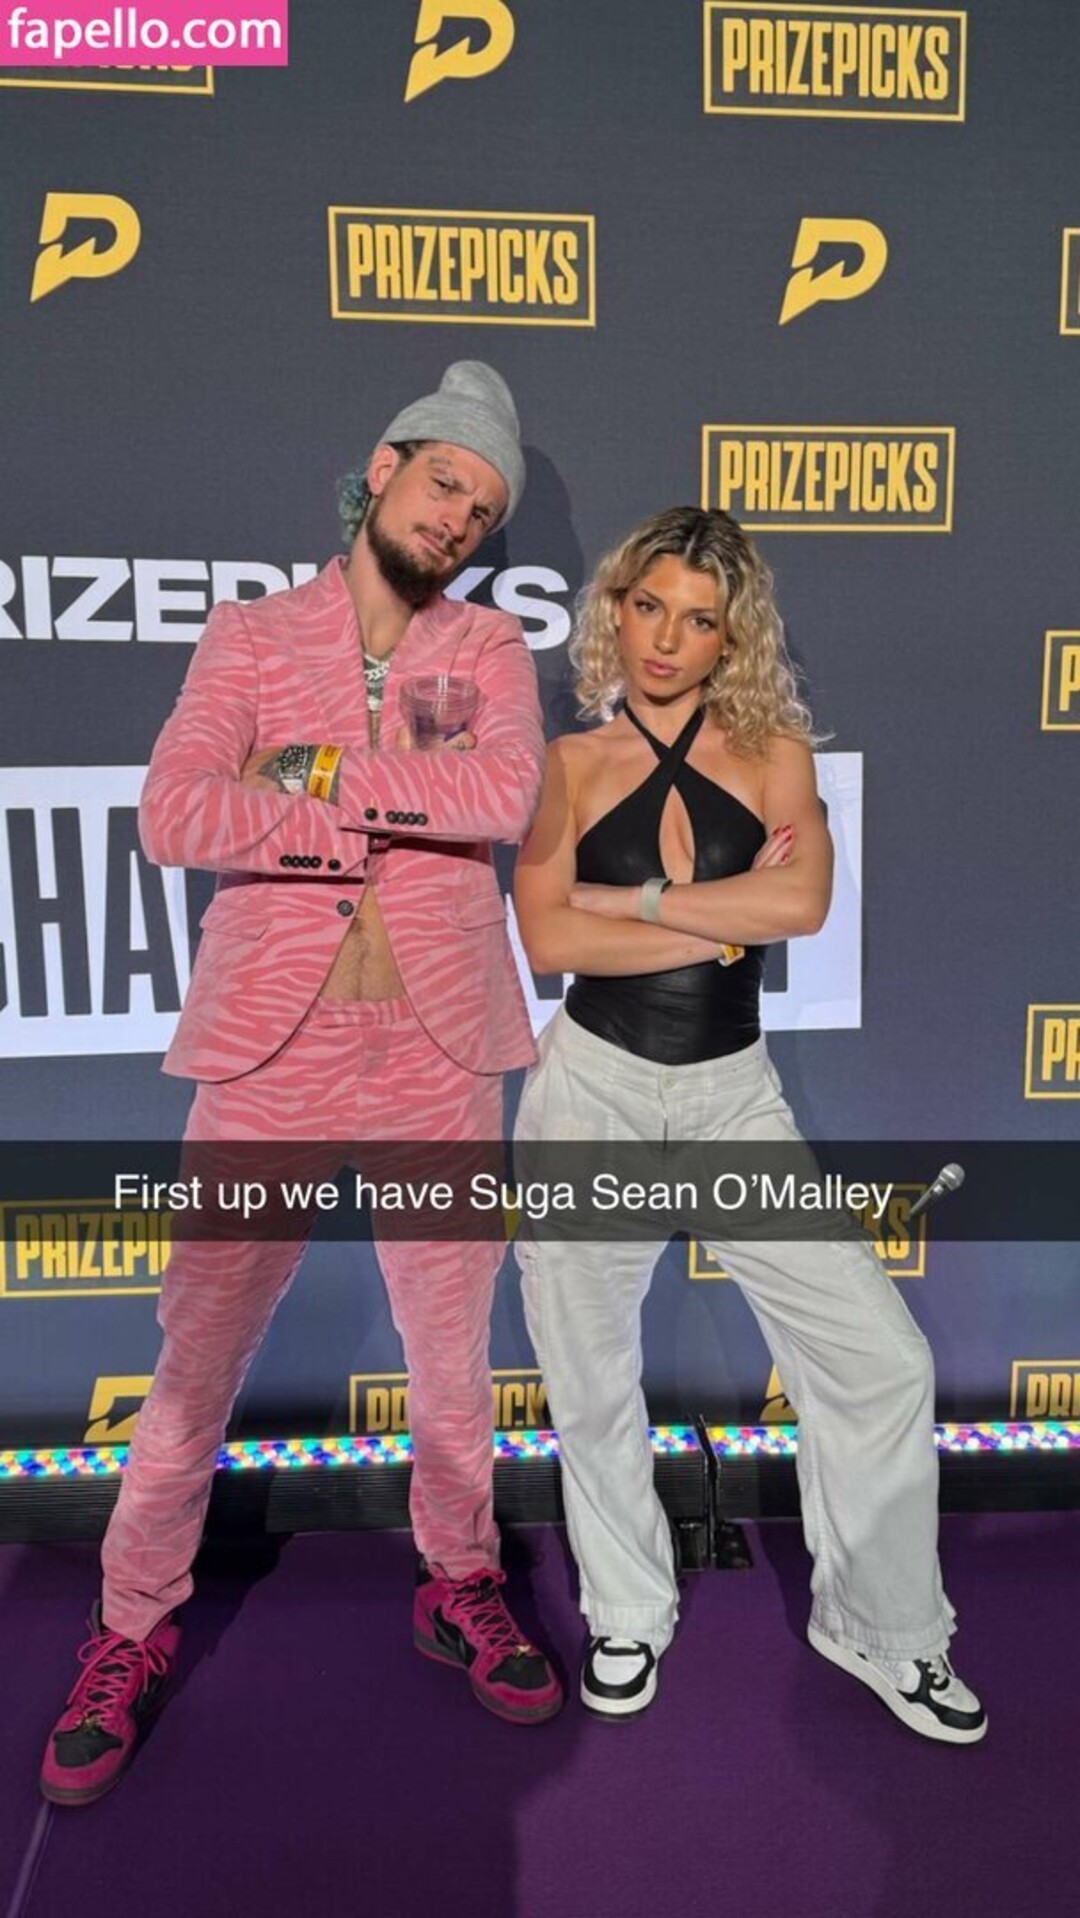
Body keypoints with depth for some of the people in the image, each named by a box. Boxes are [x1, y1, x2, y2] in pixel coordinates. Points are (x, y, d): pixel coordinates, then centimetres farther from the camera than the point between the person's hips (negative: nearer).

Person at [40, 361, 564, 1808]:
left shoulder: (490, 647, 8)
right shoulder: (251, 636, 5)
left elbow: (504, 794, -14)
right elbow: (172, 816, -12)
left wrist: (315, 774, -13)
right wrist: (399, 821, -14)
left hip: (437, 1053, 1)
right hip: (269, 1050, -1)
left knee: (453, 1355, 14)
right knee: (196, 1359, 7)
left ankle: (459, 1587, 38)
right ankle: (134, 1633, 29)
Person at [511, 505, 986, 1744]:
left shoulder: (773, 749, 4)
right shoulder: (571, 764, 2)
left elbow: (802, 902, -14)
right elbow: (547, 938, -12)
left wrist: (631, 898, -11)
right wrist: (724, 921, -12)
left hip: (734, 1096, 1)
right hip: (594, 1093, 0)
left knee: (881, 1359, -2)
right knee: (592, 1384, 10)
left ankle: (882, 1628, 23)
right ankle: (627, 1618, 35)